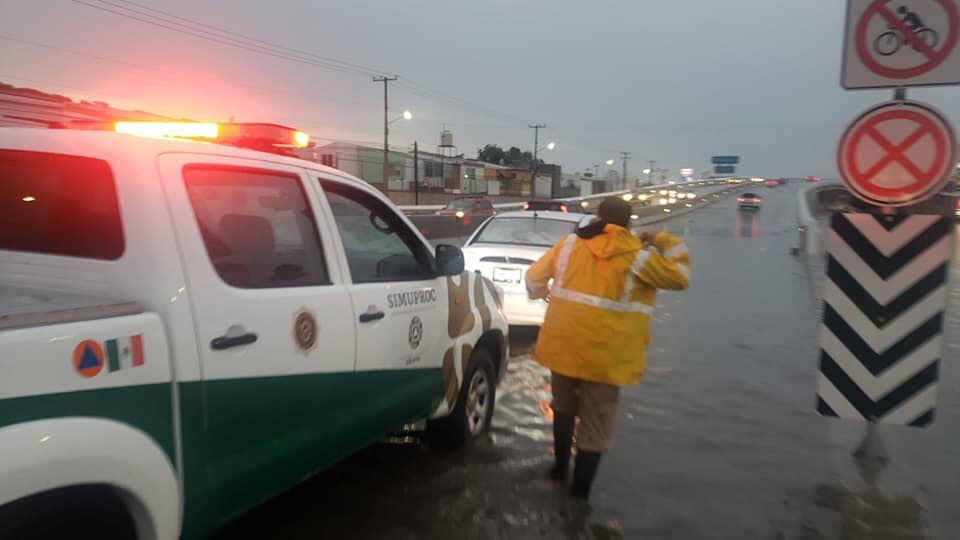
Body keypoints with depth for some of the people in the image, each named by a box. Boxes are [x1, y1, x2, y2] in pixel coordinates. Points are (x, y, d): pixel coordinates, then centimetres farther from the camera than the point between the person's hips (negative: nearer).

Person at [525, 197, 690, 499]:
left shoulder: (570, 244, 2)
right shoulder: (638, 256, -7)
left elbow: (535, 276, 9)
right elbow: (679, 277, 4)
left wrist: (542, 294, 30)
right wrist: (664, 243, 14)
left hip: (562, 346, 4)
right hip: (605, 357, -3)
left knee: (563, 409, 27)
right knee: (594, 428, 11)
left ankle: (560, 468, 40)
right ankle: (579, 494, 17)